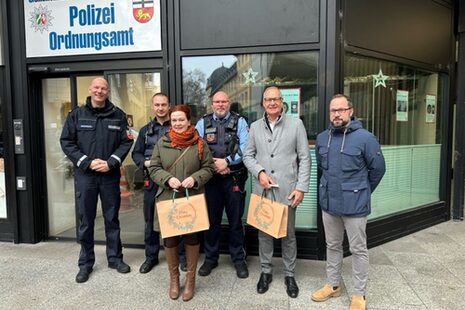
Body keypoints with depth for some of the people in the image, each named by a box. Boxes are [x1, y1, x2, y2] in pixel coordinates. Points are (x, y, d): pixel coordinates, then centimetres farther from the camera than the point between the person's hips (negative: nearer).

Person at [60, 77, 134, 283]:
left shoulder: (118, 115, 3)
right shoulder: (76, 115, 3)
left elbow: (126, 142, 0)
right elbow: (66, 142, 0)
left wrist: (111, 162, -13)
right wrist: (87, 162, -11)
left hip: (110, 175, 0)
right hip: (84, 175, 0)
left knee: (112, 218, 11)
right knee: (86, 220, 8)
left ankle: (115, 257, 25)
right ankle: (86, 263, 22)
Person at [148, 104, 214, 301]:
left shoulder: (199, 143, 0)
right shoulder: (162, 143, 3)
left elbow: (208, 168, 1)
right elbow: (153, 168, 3)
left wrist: (195, 178, -17)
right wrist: (168, 179, -15)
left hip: (193, 199, -1)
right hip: (168, 199, 1)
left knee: (191, 238, 8)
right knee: (169, 239, 8)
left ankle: (190, 279, 27)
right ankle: (173, 278, 30)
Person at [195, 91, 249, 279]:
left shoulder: (239, 122, 3)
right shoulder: (203, 123, 8)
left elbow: (245, 148, -8)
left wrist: (226, 161, -14)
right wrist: (213, 165, -11)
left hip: (234, 178, -1)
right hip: (210, 178, 2)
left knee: (235, 220, 8)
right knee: (211, 219, 11)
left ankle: (238, 259, 24)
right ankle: (210, 258, 28)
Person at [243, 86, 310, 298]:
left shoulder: (296, 124, -1)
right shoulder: (255, 127, 7)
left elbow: (304, 158, -3)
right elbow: (247, 155, 9)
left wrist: (301, 187, -9)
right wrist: (259, 172, -10)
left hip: (287, 190, -2)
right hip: (262, 190, 2)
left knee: (288, 234, 10)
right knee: (263, 232, 13)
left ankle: (289, 274, 28)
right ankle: (266, 271, 31)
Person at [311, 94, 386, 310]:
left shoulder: (365, 138, -13)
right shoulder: (322, 138, 2)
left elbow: (378, 169, -3)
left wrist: (362, 192, 7)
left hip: (355, 205, -5)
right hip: (328, 203, 5)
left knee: (358, 250, 9)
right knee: (332, 246, 18)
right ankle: (333, 285, 36)